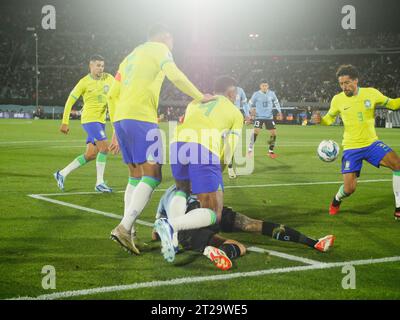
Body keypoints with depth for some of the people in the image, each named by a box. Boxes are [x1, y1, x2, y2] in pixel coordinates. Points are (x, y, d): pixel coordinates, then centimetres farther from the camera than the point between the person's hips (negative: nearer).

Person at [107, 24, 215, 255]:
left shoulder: (131, 56, 29)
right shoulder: (159, 49, 7)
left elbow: (113, 95, 25)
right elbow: (175, 76, -11)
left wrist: (117, 131, 26)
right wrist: (200, 97, -2)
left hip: (120, 119, 8)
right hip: (141, 118, -8)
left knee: (136, 177, 15)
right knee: (152, 177, -8)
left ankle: (128, 231, 9)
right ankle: (124, 228, -21)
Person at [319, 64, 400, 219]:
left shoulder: (371, 93, -6)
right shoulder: (337, 99, -6)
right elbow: (330, 118, 11)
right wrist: (320, 120, -11)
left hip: (372, 143, 1)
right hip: (351, 148, -1)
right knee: (349, 189, -10)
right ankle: (336, 200, 29)